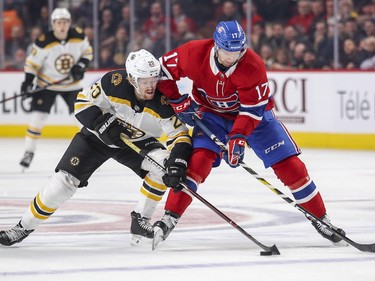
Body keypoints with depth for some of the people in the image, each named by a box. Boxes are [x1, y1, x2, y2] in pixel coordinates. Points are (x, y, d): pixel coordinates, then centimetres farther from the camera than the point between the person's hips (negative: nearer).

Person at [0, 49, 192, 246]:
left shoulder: (163, 102, -27)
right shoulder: (114, 83, -28)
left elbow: (179, 136, -25)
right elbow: (83, 102, -16)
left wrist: (177, 164, -41)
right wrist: (101, 123, -31)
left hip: (137, 142, 1)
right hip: (97, 136, -1)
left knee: (162, 165, -25)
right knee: (65, 179, -12)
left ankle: (140, 219, -8)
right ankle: (24, 227, 2)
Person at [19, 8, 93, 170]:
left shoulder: (79, 36, -12)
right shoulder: (44, 42, -21)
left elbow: (87, 52, 4)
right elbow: (32, 62, -12)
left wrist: (81, 66, -14)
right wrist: (27, 82, -20)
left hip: (72, 84, 2)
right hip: (46, 84, -2)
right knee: (38, 116, -11)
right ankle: (29, 152, 0)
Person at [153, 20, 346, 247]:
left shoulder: (253, 66, -30)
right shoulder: (195, 53, -25)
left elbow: (252, 109, -28)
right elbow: (164, 69, -10)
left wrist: (238, 138, -39)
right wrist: (178, 102, -13)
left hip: (254, 112, -1)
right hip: (211, 114, 1)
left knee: (288, 163, -8)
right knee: (199, 159, -23)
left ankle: (321, 218, 4)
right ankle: (170, 218, -20)